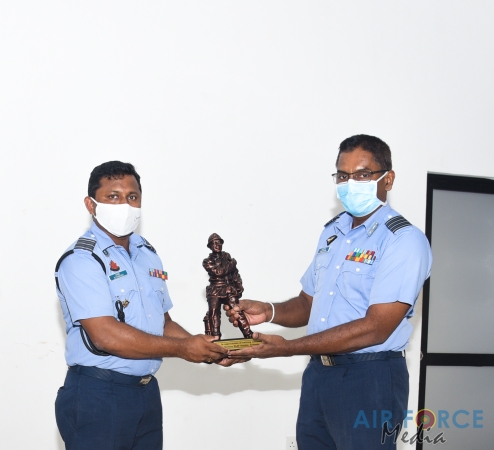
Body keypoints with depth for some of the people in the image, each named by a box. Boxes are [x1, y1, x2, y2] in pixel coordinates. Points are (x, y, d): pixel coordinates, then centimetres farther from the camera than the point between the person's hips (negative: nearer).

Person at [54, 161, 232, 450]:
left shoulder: (148, 254, 13)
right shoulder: (81, 260, -12)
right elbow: (106, 335, -21)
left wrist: (208, 351, 0)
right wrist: (182, 348, -17)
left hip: (148, 392, 7)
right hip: (98, 397, -7)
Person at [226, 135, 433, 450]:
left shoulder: (405, 240, -13)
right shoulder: (332, 232, 12)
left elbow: (375, 328, -21)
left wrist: (286, 348, -22)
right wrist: (270, 312, -6)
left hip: (369, 379, -7)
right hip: (318, 373, 7)